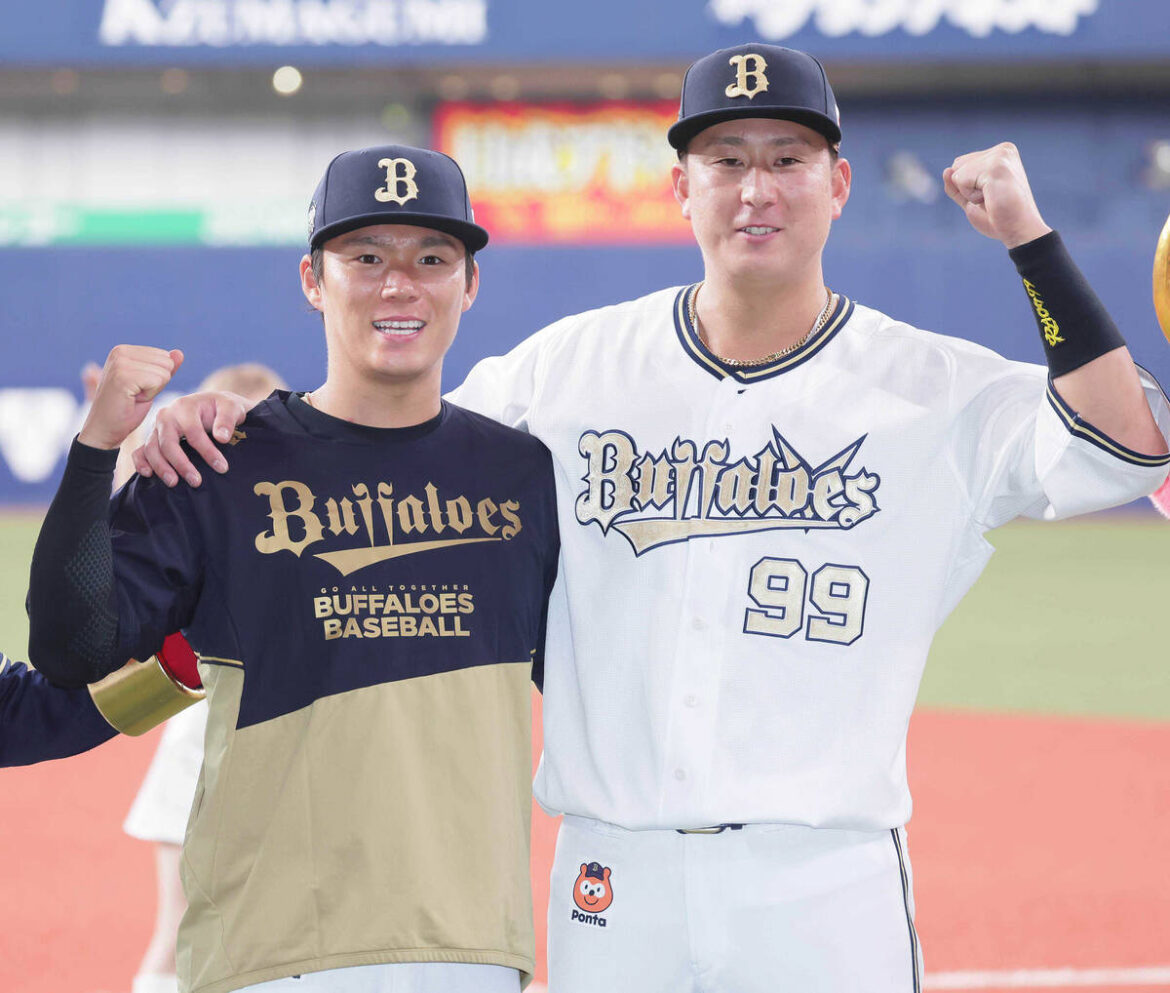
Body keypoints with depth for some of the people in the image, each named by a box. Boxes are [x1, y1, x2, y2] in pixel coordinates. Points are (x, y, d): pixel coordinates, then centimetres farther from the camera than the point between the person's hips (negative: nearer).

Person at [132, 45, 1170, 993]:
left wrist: (1027, 235, -15)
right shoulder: (573, 367, 7)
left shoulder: (937, 389, 0)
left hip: (828, 881, -2)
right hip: (614, 882, 2)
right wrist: (236, 418, -2)